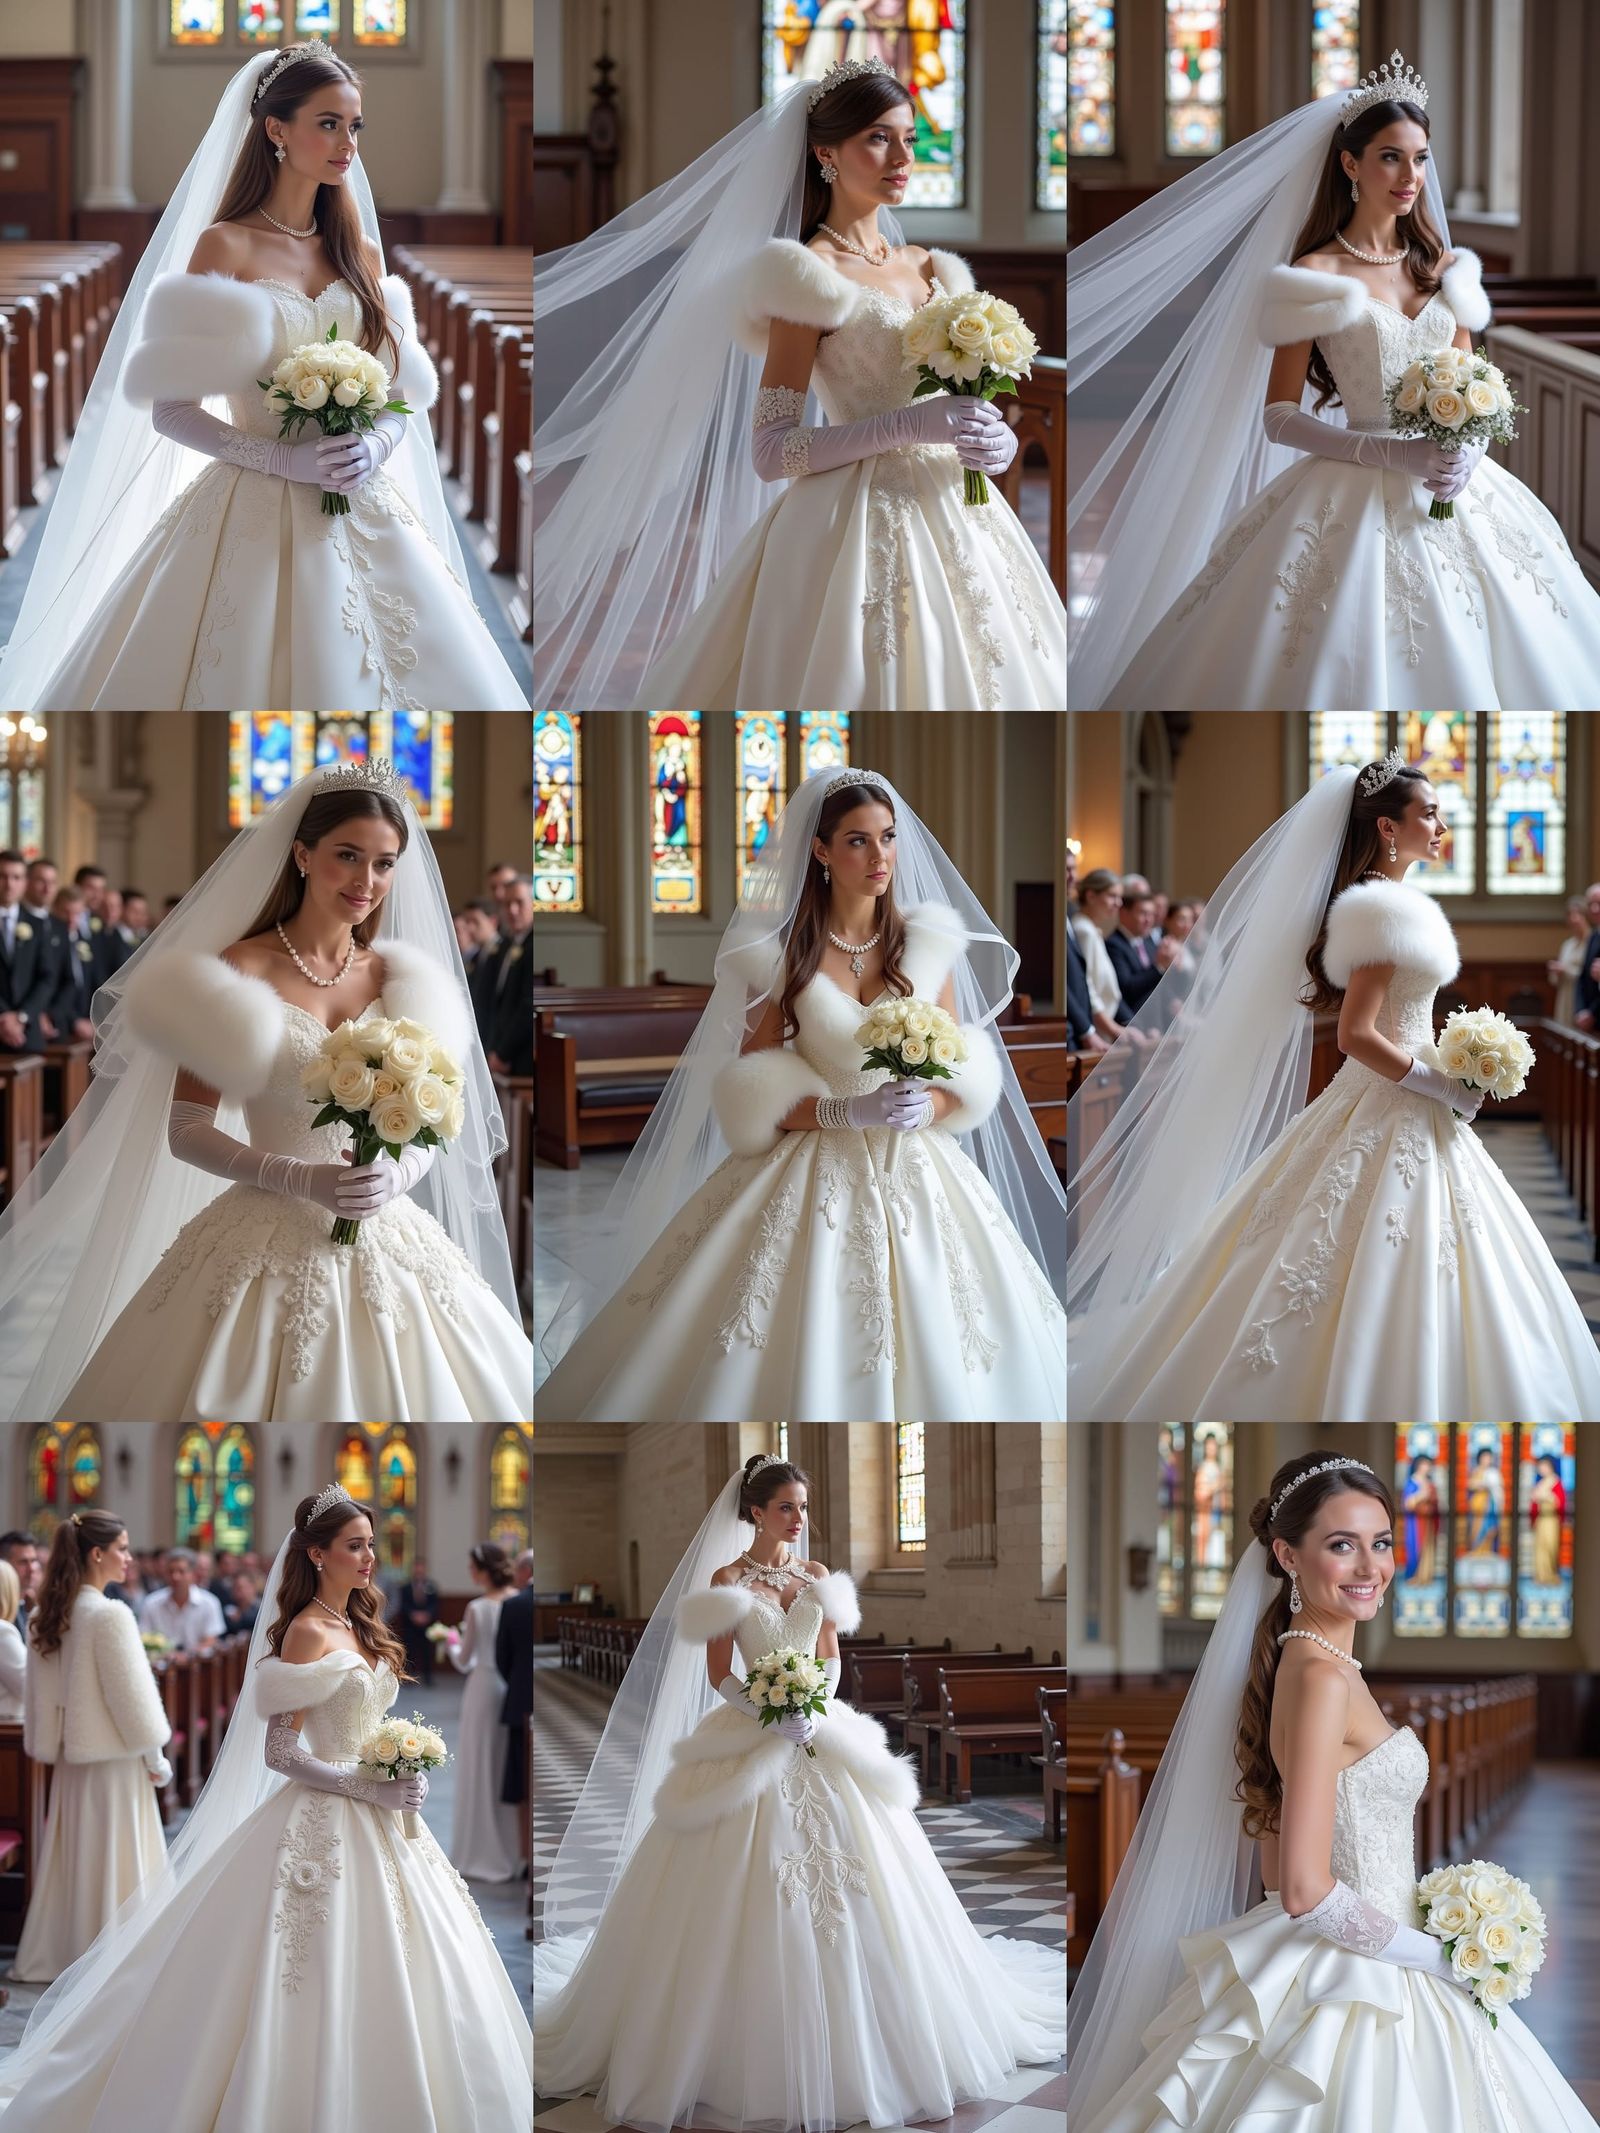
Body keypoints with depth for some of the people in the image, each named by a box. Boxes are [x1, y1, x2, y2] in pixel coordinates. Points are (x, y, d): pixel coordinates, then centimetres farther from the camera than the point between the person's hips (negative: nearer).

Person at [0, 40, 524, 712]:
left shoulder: (361, 253, 12)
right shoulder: (225, 246, -3)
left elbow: (402, 392, 14)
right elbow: (170, 410, -6)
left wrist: (377, 446, -8)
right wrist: (285, 459, -17)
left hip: (366, 519, 4)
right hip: (256, 515, -4)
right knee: (251, 680, -5)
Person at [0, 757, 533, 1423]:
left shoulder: (399, 978, 8)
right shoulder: (241, 968, -4)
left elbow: (431, 1128, 10)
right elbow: (185, 1131, -6)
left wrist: (397, 1177, -13)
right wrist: (302, 1179, -19)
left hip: (386, 1240, 4)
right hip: (269, 1245, -4)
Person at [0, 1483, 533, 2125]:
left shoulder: (360, 1628, 12)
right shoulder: (307, 1632, -12)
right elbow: (279, 1750, -16)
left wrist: (402, 1780, 2)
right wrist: (369, 1788, -19)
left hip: (378, 1817, 8)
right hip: (326, 1823, -8)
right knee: (322, 1981, -6)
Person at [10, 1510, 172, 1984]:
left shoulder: (49, 1617, 5)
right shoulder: (108, 1615, -18)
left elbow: (38, 1692, 10)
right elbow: (130, 1692, -15)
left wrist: (49, 1741, 17)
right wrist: (154, 1755, -6)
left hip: (71, 1753, 8)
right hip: (113, 1755, -8)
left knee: (72, 1853, 15)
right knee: (114, 1860, 0)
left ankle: (54, 1953, 21)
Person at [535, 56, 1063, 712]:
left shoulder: (926, 268, 13)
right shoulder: (810, 277, -7)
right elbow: (771, 453, -14)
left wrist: (994, 441, -4)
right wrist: (909, 424, -22)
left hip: (950, 512, 7)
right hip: (862, 527, -6)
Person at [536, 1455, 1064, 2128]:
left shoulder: (818, 1577, 9)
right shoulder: (726, 1580, -3)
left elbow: (830, 1657, 10)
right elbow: (718, 1674, -5)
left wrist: (815, 1708, -8)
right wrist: (772, 1713, -17)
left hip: (821, 1739, 4)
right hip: (748, 1743, -4)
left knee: (843, 1887, 1)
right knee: (746, 1893, -6)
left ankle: (841, 2043, 12)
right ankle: (752, 2061, 0)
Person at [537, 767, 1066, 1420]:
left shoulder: (928, 944, 4)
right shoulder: (781, 951, -2)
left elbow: (966, 1075, 7)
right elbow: (751, 1096, -4)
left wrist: (929, 1105, -15)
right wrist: (847, 1110, -17)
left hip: (915, 1181, 2)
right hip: (810, 1183, -2)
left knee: (926, 1354, -3)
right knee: (801, 1358, -7)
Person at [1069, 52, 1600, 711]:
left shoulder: (1443, 268, 11)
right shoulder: (1315, 276, -3)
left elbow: (1471, 390, 17)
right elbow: (1278, 417, -7)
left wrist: (1465, 451, -7)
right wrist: (1395, 453, -17)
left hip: (1455, 499, 5)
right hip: (1358, 501, -5)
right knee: (1352, 672, -8)